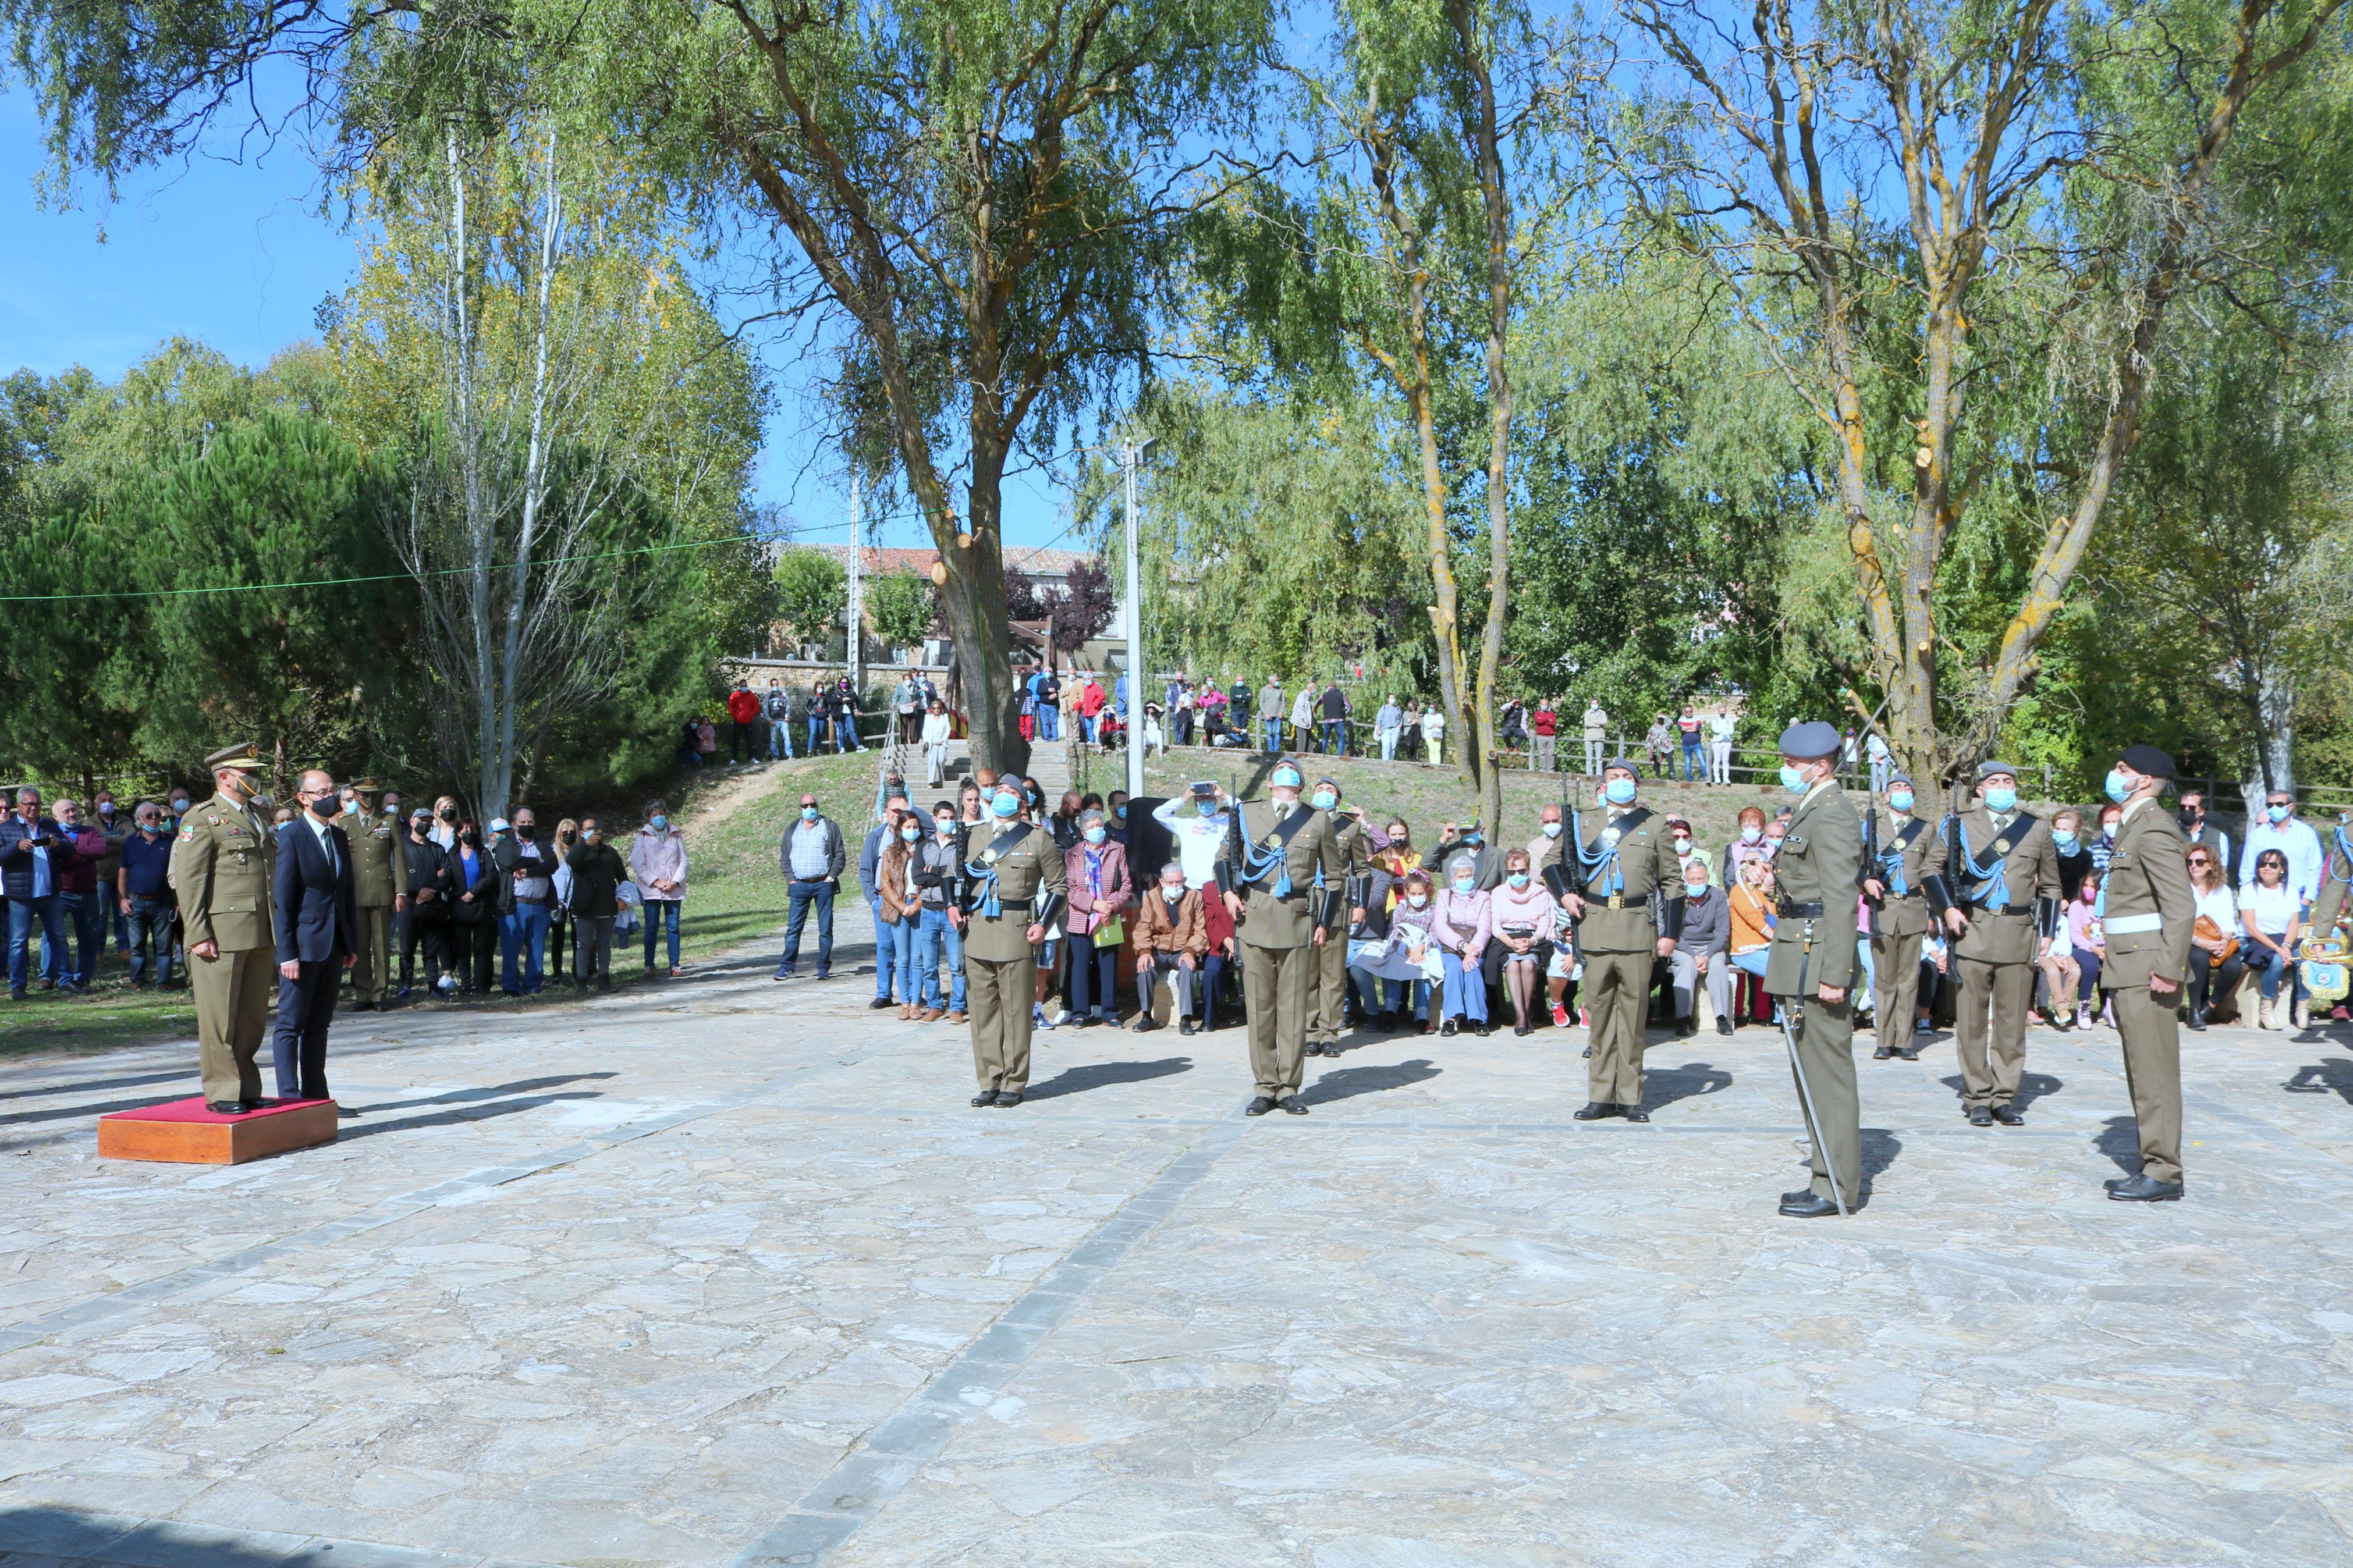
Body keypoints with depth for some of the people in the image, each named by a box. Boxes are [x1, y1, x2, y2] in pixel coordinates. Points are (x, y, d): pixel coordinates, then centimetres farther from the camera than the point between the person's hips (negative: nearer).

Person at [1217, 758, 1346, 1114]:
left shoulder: (1319, 821, 11)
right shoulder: (1246, 814, 11)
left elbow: (1335, 876, 14)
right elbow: (1225, 854, 23)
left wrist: (1326, 922, 6)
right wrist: (1229, 892, 6)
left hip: (1299, 922, 0)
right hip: (1254, 920, 0)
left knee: (1294, 1006, -1)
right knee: (1259, 1005, 1)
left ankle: (1289, 1088, 7)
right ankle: (1265, 1087, 8)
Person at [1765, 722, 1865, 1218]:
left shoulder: (1832, 817, -14)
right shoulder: (1810, 811, 18)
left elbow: (1841, 901, -20)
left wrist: (1834, 974, -23)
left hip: (1817, 958, -11)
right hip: (1798, 957, 11)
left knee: (1826, 1071, -5)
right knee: (1810, 1070, 15)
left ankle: (1837, 1188, 2)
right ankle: (1832, 1176, 24)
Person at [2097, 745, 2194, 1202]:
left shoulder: (2155, 829, -12)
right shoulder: (2132, 827, 18)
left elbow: (2182, 905, -19)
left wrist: (2169, 968, -23)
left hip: (2148, 969, -10)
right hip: (2128, 970, 10)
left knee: (2154, 1073, -6)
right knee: (2142, 1073, 13)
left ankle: (2164, 1174, -1)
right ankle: (2154, 1166, 20)